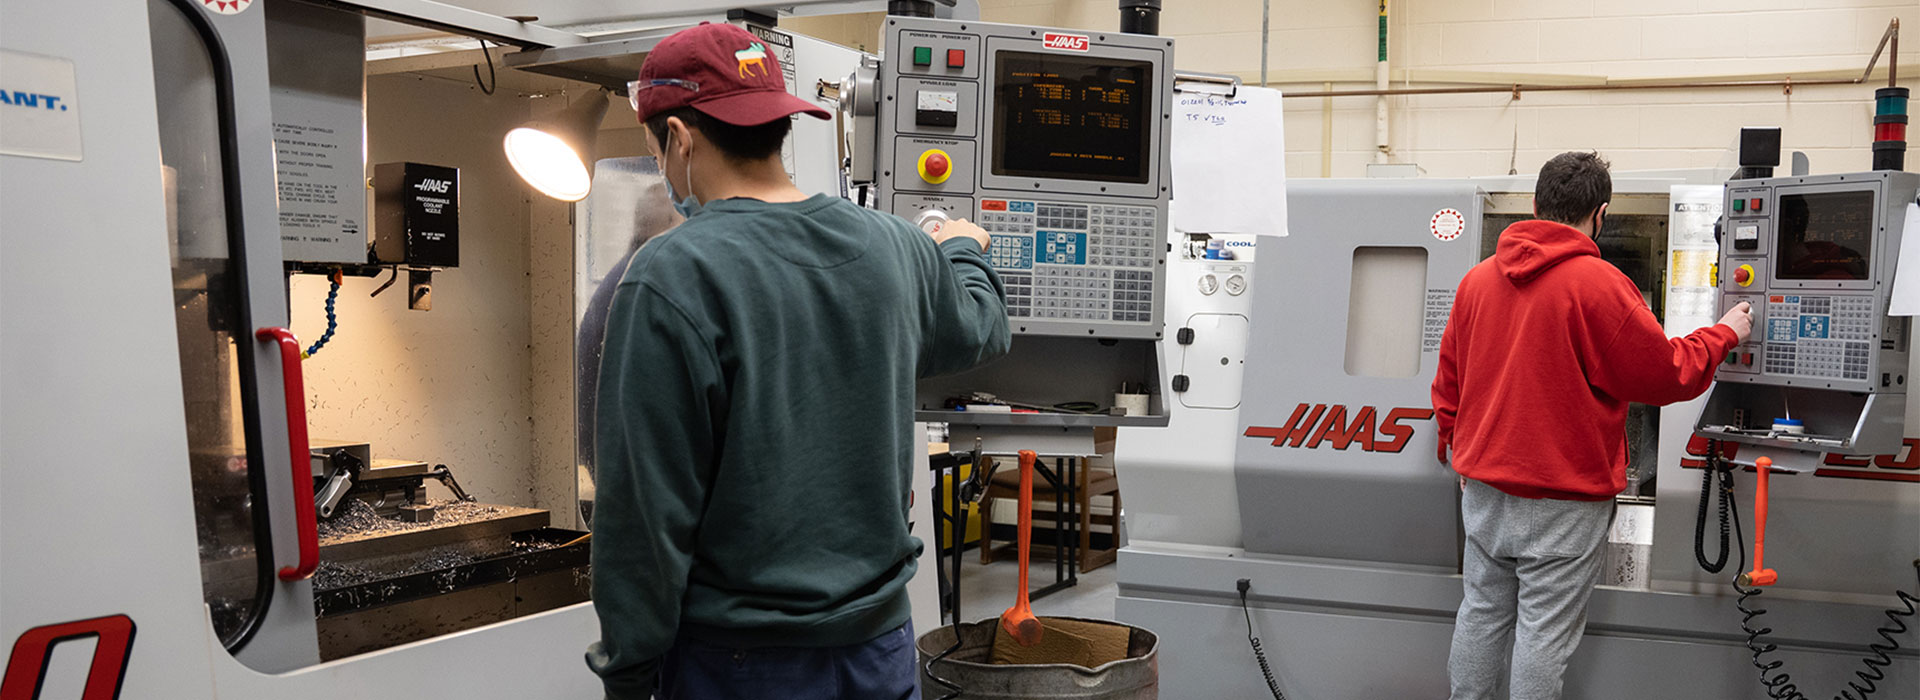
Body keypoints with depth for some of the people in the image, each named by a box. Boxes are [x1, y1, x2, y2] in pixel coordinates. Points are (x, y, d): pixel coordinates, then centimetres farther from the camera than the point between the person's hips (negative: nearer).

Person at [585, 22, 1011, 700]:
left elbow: (646, 504, -18)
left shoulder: (671, 278, -19)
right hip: (882, 641, 5)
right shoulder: (897, 247, -2)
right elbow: (980, 331, 20)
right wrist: (963, 250, 41)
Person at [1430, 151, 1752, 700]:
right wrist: (1724, 335, 11)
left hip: (1482, 488, 6)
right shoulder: (1599, 284, -14)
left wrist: (1456, 450, 26)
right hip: (1562, 500, -6)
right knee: (1545, 628, 3)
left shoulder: (1477, 279, 4)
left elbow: (1448, 383, 13)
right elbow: (1666, 375, -6)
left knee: (1484, 609, 15)